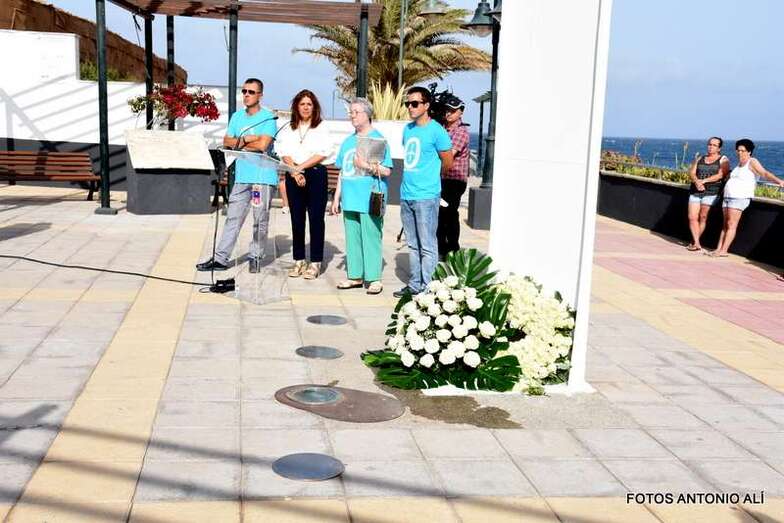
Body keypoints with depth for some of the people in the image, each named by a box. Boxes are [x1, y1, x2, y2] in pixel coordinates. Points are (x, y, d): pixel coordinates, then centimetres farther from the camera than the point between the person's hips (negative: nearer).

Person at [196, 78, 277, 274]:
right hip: (242, 176, 5)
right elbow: (226, 142, 8)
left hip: (263, 177, -5)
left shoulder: (268, 117, -4)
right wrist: (246, 139, -8)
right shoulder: (237, 116, 15)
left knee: (260, 221, 3)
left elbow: (262, 145, -17)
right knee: (232, 219, 4)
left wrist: (238, 143, -3)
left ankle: (255, 257, 12)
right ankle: (220, 258, 5)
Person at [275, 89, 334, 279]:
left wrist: (301, 167, -10)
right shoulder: (288, 130, 13)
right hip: (293, 176, 3)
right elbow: (284, 154, 4)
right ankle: (299, 260, 12)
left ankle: (315, 262, 0)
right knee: (296, 219, 5)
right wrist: (295, 172, -11)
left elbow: (322, 154, -6)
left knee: (316, 218, -3)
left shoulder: (321, 129, 4)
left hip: (316, 174, -3)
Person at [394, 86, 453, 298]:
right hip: (406, 195, 8)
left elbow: (448, 163, -2)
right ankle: (414, 285, 22)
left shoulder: (436, 131, -9)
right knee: (413, 245, 14)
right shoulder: (407, 129, 13)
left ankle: (426, 288, 1)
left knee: (427, 246, -3)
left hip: (426, 196, -7)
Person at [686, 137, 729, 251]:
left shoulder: (723, 160, 6)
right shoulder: (700, 159, 18)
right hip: (695, 191, 4)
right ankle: (697, 243, -9)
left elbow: (721, 175, -9)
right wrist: (696, 182, -15)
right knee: (692, 217, -8)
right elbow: (691, 173, 7)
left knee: (703, 217, -3)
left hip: (711, 192, -4)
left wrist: (704, 181, -17)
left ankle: (694, 242, 7)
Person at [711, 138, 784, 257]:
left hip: (740, 197, -8)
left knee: (731, 225, -10)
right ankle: (719, 249, 3)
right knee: (726, 224, 5)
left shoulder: (752, 162, -6)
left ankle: (724, 250, -12)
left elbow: (765, 173, -19)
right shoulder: (740, 163, 18)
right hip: (728, 197, 8)